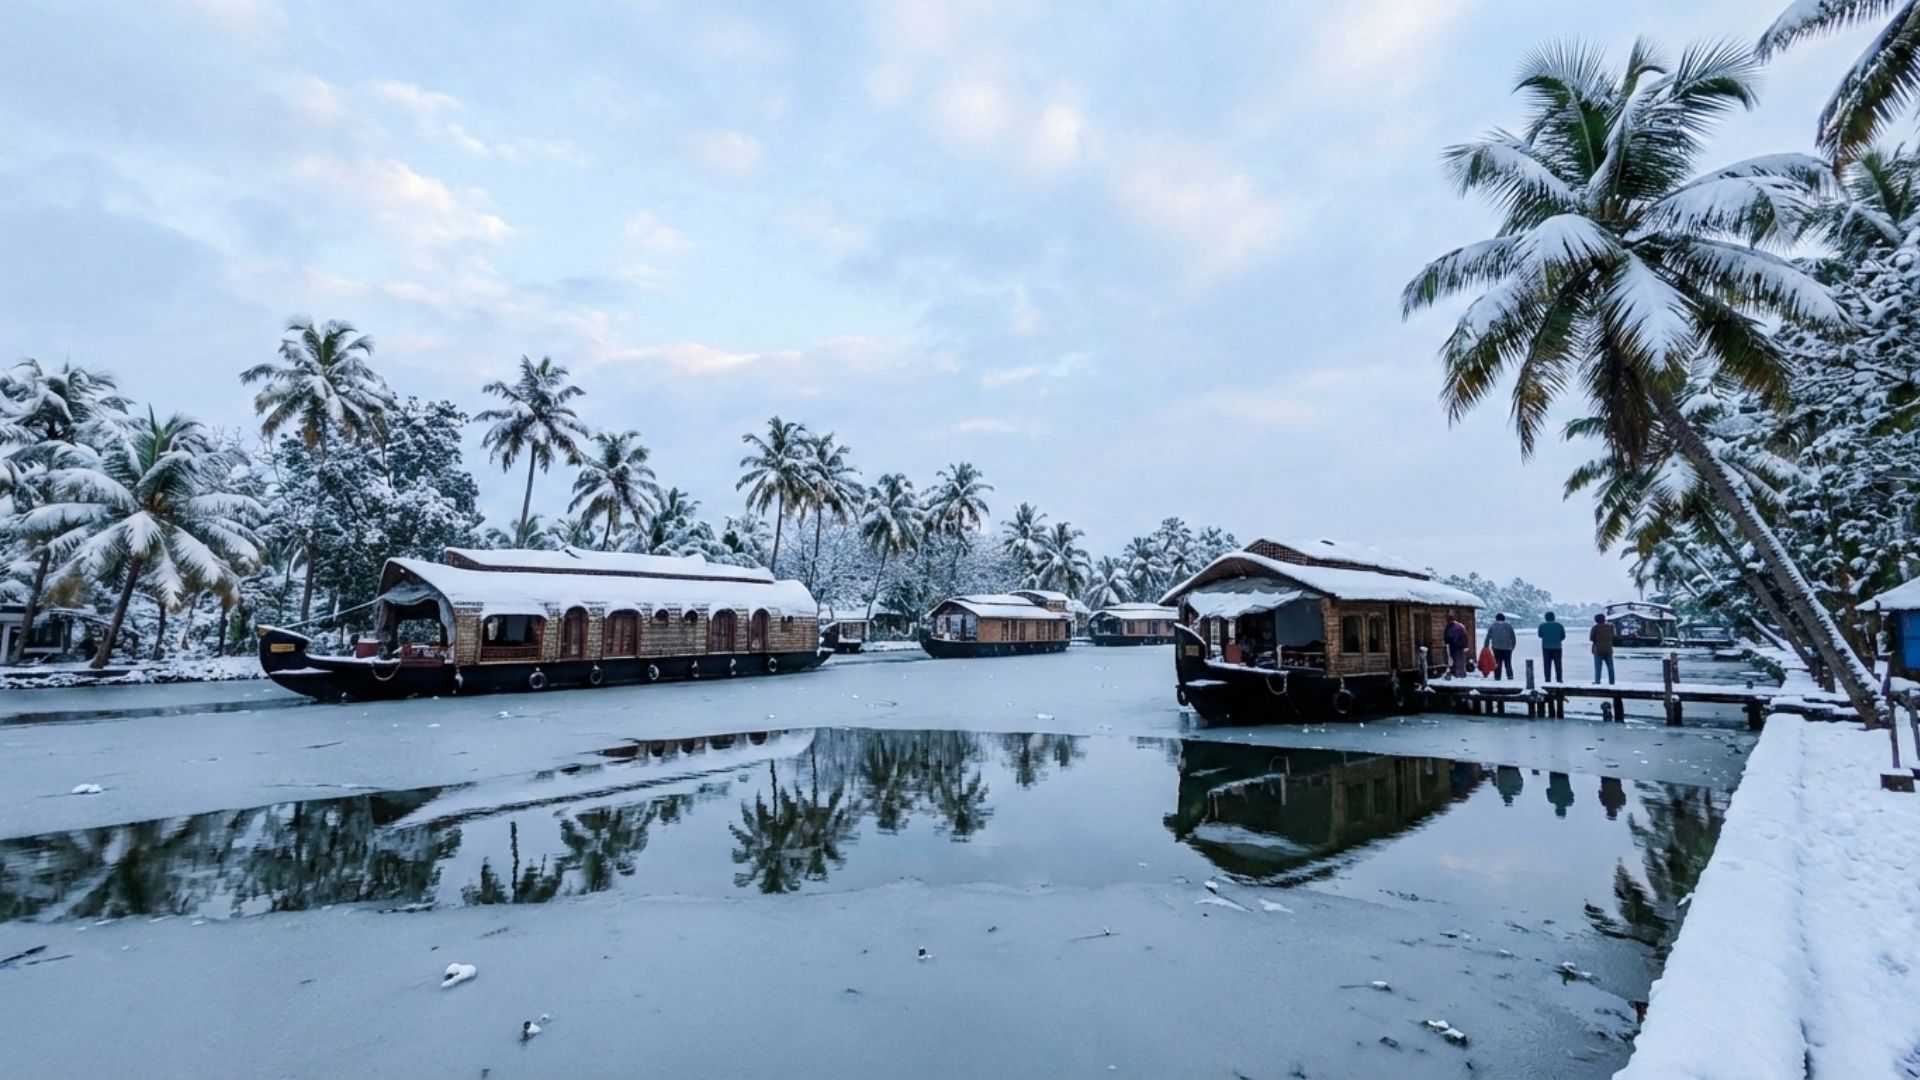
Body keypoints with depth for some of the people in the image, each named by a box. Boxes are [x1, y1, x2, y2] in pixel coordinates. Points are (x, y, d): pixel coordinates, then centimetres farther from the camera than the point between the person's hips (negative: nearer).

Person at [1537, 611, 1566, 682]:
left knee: (1547, 664, 1)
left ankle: (1548, 679, -3)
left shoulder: (1542, 626, -3)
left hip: (1546, 647, -1)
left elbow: (1540, 635, 8)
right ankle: (1559, 678, 6)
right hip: (1557, 647, 1)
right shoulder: (1559, 625, 0)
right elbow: (1563, 636, 6)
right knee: (1558, 664, 8)